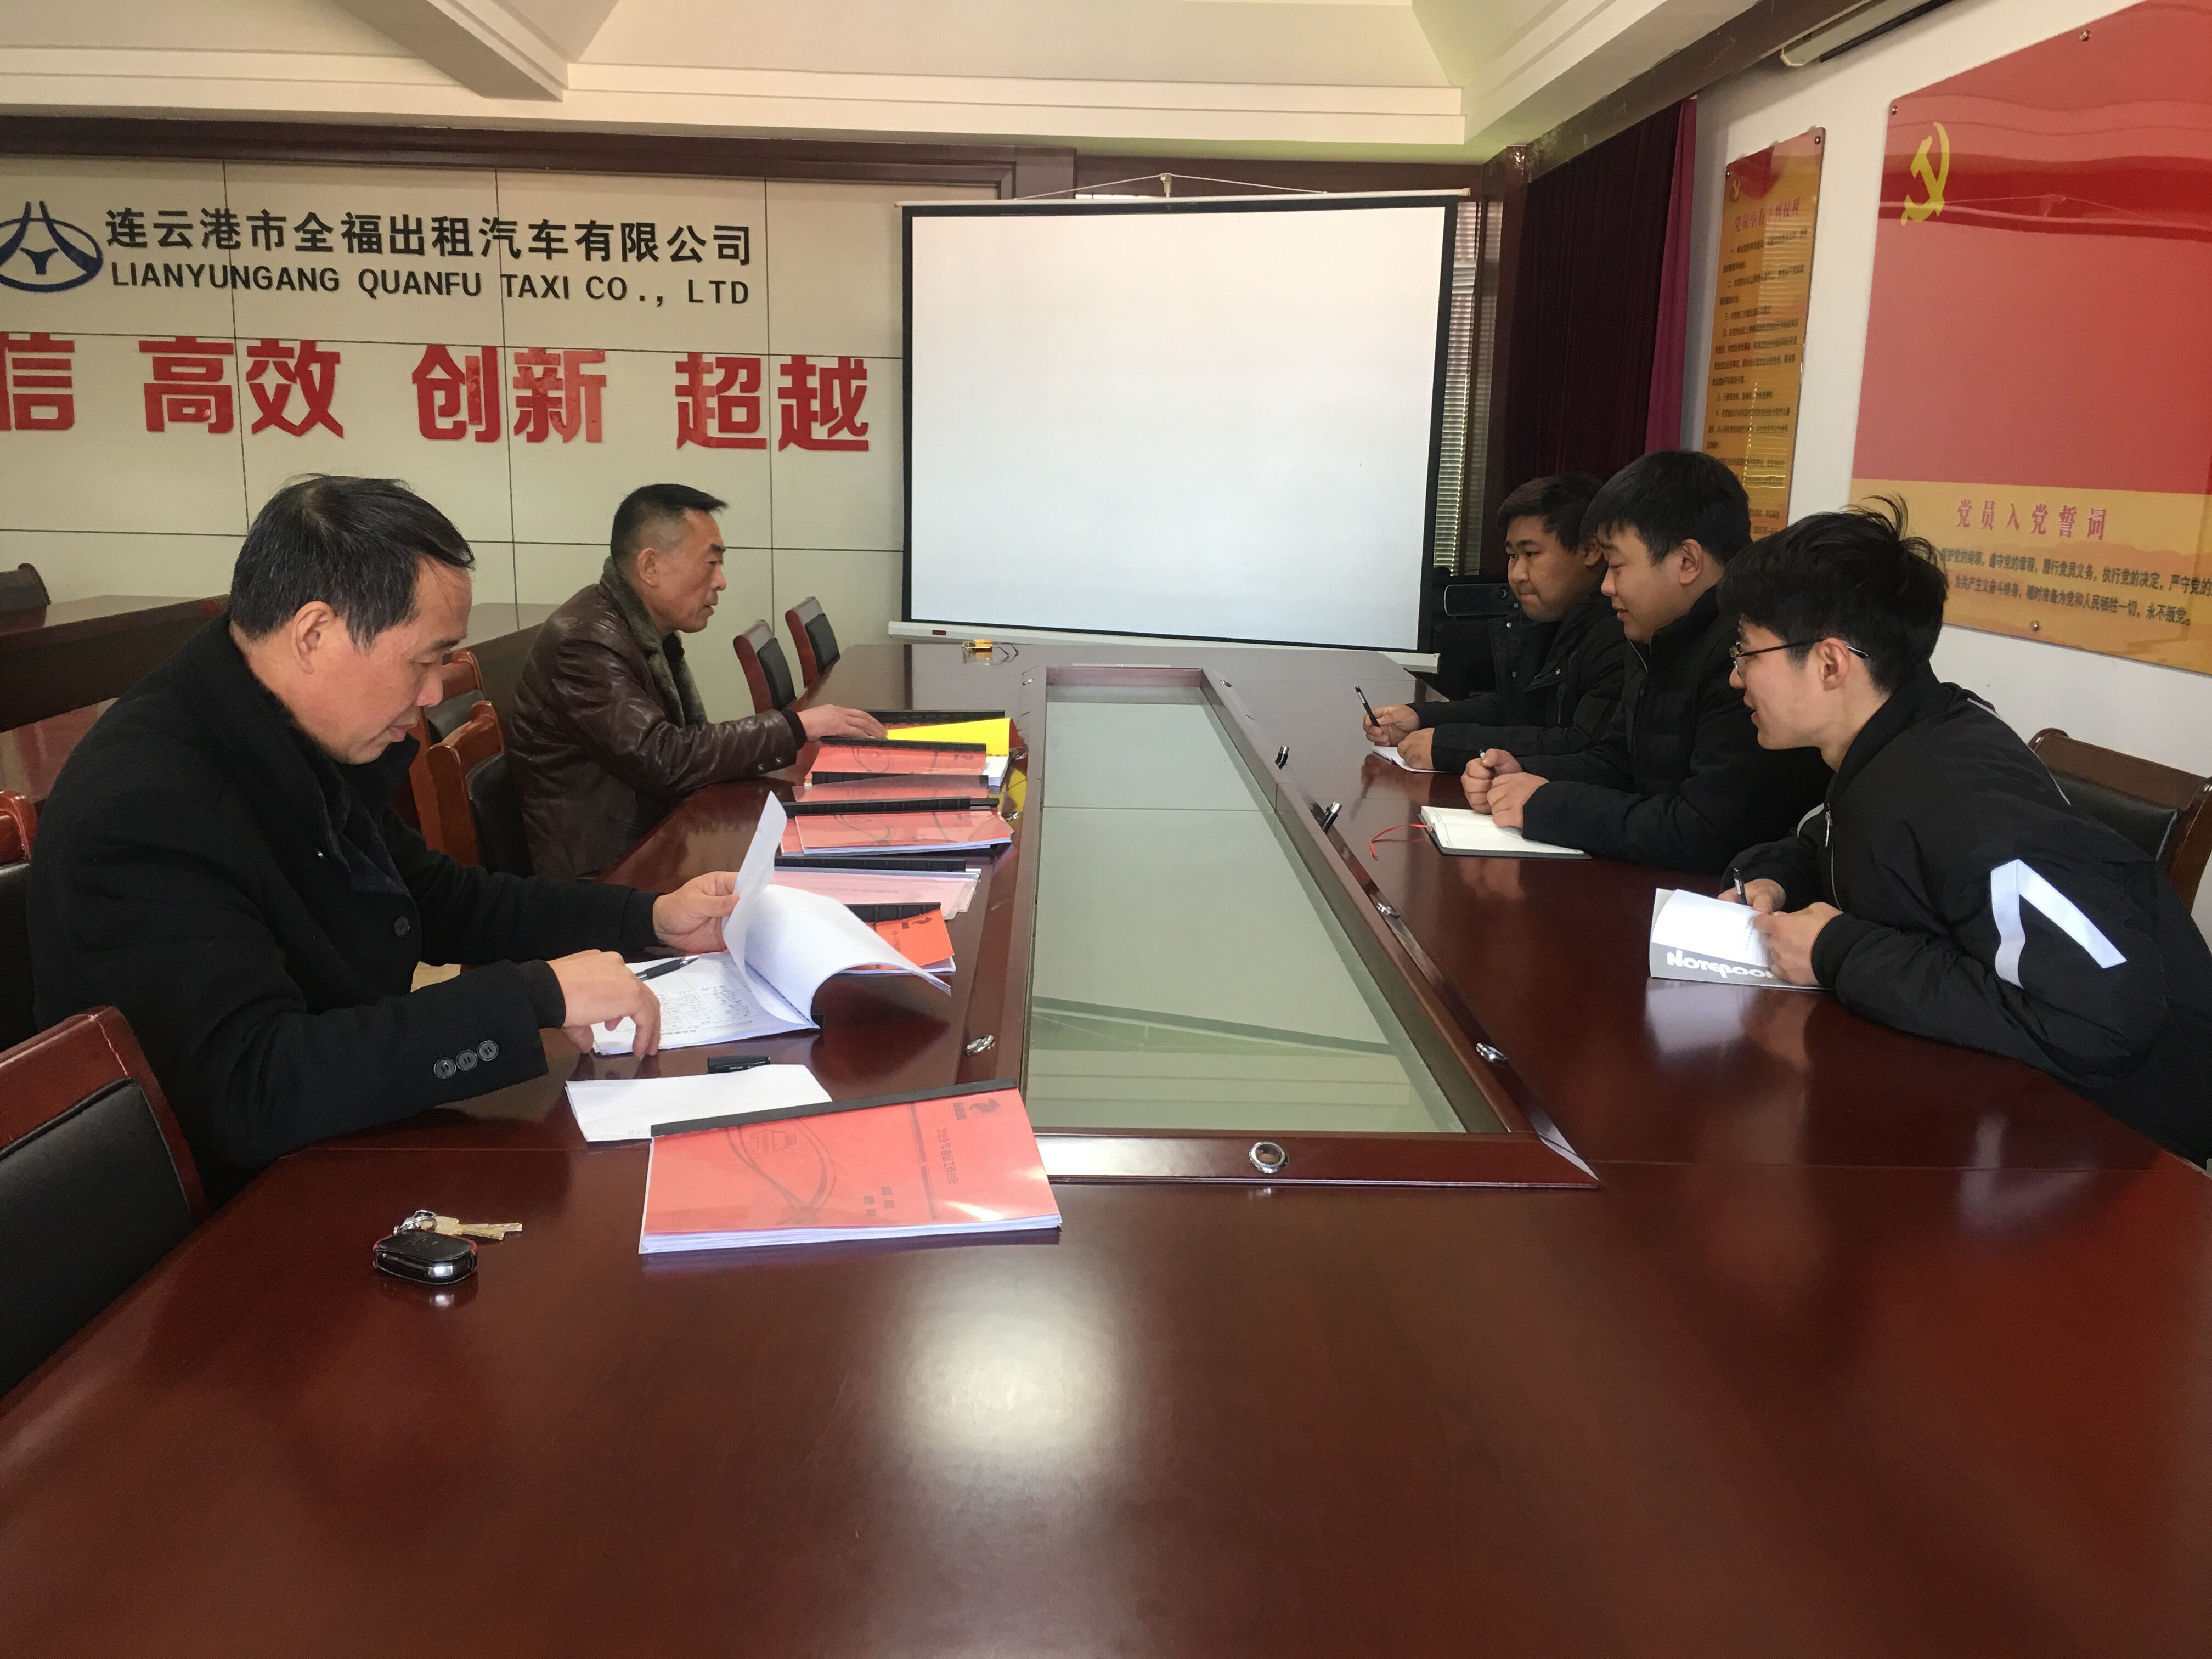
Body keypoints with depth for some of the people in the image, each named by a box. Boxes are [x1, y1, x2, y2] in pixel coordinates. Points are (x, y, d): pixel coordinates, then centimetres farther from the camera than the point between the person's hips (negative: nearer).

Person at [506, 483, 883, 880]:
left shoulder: (652, 631, 8)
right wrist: (796, 727, -20)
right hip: (600, 871, -8)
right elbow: (664, 759, -25)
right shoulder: (586, 643, -20)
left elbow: (692, 737, 7)